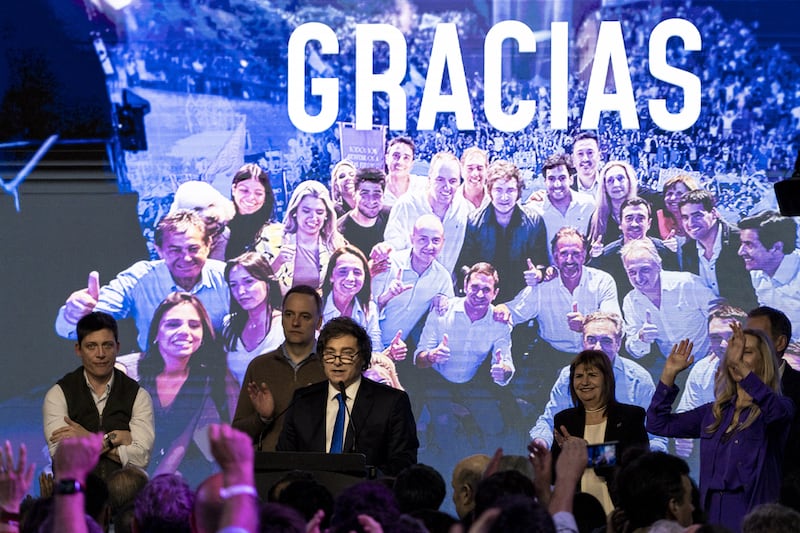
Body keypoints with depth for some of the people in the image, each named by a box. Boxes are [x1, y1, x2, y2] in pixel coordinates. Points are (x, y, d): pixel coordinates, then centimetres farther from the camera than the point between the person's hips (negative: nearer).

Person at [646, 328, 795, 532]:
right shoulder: (715, 412, 12)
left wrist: (741, 366, -35)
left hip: (752, 515, -5)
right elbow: (658, 424, 11)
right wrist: (669, 373, 3)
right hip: (713, 513, 5)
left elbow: (776, 411, -28)